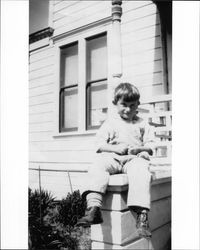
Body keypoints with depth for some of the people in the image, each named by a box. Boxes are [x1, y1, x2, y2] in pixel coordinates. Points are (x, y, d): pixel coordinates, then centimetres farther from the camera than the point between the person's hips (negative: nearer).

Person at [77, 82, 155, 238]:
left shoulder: (142, 124, 17)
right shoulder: (110, 123, 15)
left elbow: (150, 145, 13)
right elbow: (100, 144, 6)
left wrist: (139, 148, -9)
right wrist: (116, 148, -11)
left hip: (135, 158, 0)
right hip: (112, 157, 1)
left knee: (140, 172, -36)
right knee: (97, 168, -32)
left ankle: (142, 214, -41)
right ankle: (93, 207, -43)